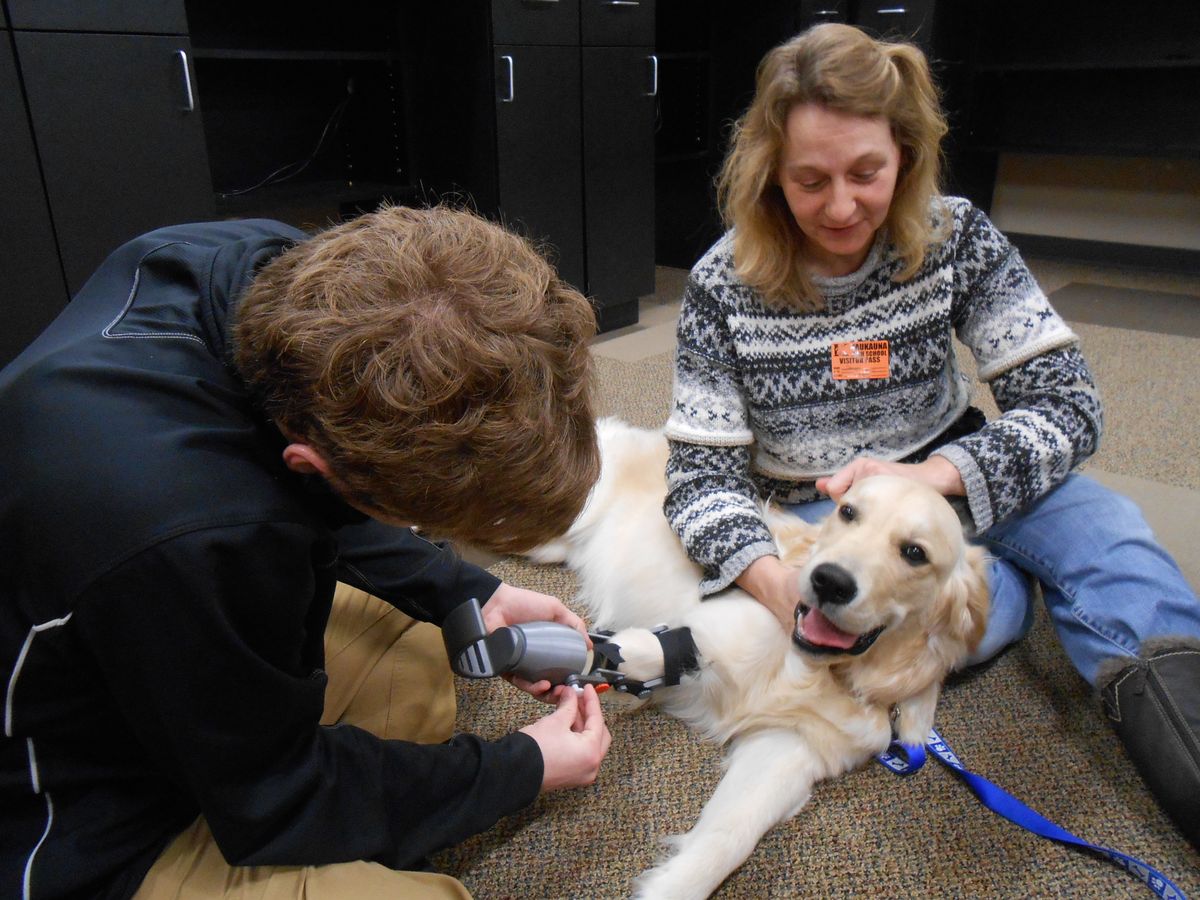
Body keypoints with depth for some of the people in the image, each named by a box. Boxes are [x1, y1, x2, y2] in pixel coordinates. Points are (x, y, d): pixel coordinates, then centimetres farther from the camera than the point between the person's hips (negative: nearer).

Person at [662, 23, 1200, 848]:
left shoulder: (957, 239, -11)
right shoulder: (723, 288, -16)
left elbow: (1066, 400, -14)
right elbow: (704, 474, -16)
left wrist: (928, 473, -32)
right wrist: (771, 575, -36)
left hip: (948, 475, 2)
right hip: (809, 509, -1)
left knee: (1097, 523, -26)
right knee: (985, 602, -27)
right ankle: (1013, 582, 2)